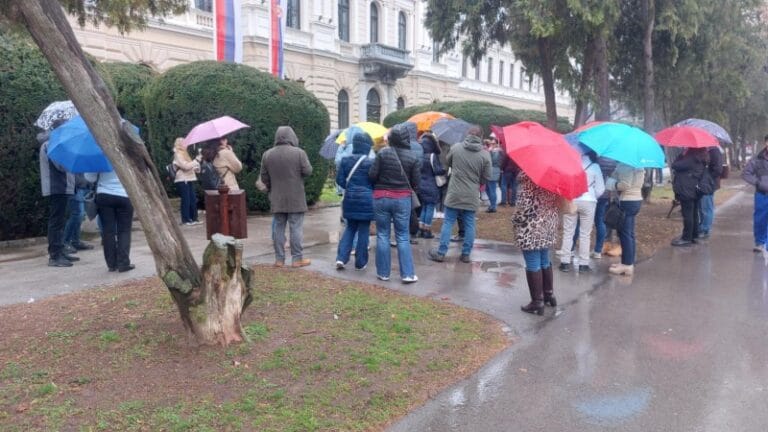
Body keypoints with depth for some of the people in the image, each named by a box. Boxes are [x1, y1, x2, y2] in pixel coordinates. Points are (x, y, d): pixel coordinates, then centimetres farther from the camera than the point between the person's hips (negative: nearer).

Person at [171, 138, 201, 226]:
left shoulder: (184, 154, 20)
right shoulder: (178, 155, -8)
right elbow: (186, 166, -19)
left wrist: (196, 167, 7)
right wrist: (196, 160, -15)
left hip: (189, 180, 9)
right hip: (182, 180, -9)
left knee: (193, 200, 8)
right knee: (186, 200, -7)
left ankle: (194, 218, 14)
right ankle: (185, 220, -1)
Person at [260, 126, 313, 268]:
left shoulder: (267, 154, 2)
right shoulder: (299, 152, -9)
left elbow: (264, 177, 5)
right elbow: (308, 171, -9)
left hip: (276, 199, 3)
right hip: (296, 198, -3)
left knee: (278, 228, 9)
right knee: (296, 228, 2)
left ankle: (279, 259, 12)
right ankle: (297, 259, 5)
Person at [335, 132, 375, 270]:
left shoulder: (345, 160, 1)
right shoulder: (370, 162, -11)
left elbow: (340, 180, 2)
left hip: (349, 199, 4)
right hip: (366, 200, -4)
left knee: (350, 228, 18)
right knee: (363, 231, 6)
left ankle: (341, 258, 6)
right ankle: (360, 263, 14)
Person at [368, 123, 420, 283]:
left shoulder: (383, 153, -7)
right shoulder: (413, 157, -5)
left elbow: (372, 175, -7)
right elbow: (415, 183, -3)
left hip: (381, 197, 0)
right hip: (402, 199, 0)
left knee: (382, 235, 8)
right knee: (403, 237, 7)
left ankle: (383, 272, 13)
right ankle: (407, 274, 6)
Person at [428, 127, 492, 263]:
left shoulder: (455, 148, -5)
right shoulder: (485, 154, -7)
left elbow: (447, 163, 12)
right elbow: (487, 177, -3)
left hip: (454, 193, 0)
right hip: (472, 196, 0)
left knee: (448, 222, 6)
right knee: (469, 225, 9)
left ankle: (441, 253, 8)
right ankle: (466, 254, 14)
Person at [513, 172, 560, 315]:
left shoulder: (527, 174, -15)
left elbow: (525, 201, -20)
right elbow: (557, 199, 10)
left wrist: (516, 219, -7)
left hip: (531, 228, -8)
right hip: (549, 224, 8)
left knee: (533, 264, 0)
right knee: (544, 261, 21)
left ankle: (537, 303, 6)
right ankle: (549, 295, 32)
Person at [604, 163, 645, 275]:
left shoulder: (627, 164, -19)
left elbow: (625, 184, -24)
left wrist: (612, 185, -7)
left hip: (627, 201, -10)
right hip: (636, 199, 10)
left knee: (624, 233, -3)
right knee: (629, 234, 14)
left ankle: (627, 265, 1)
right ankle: (629, 263, 20)